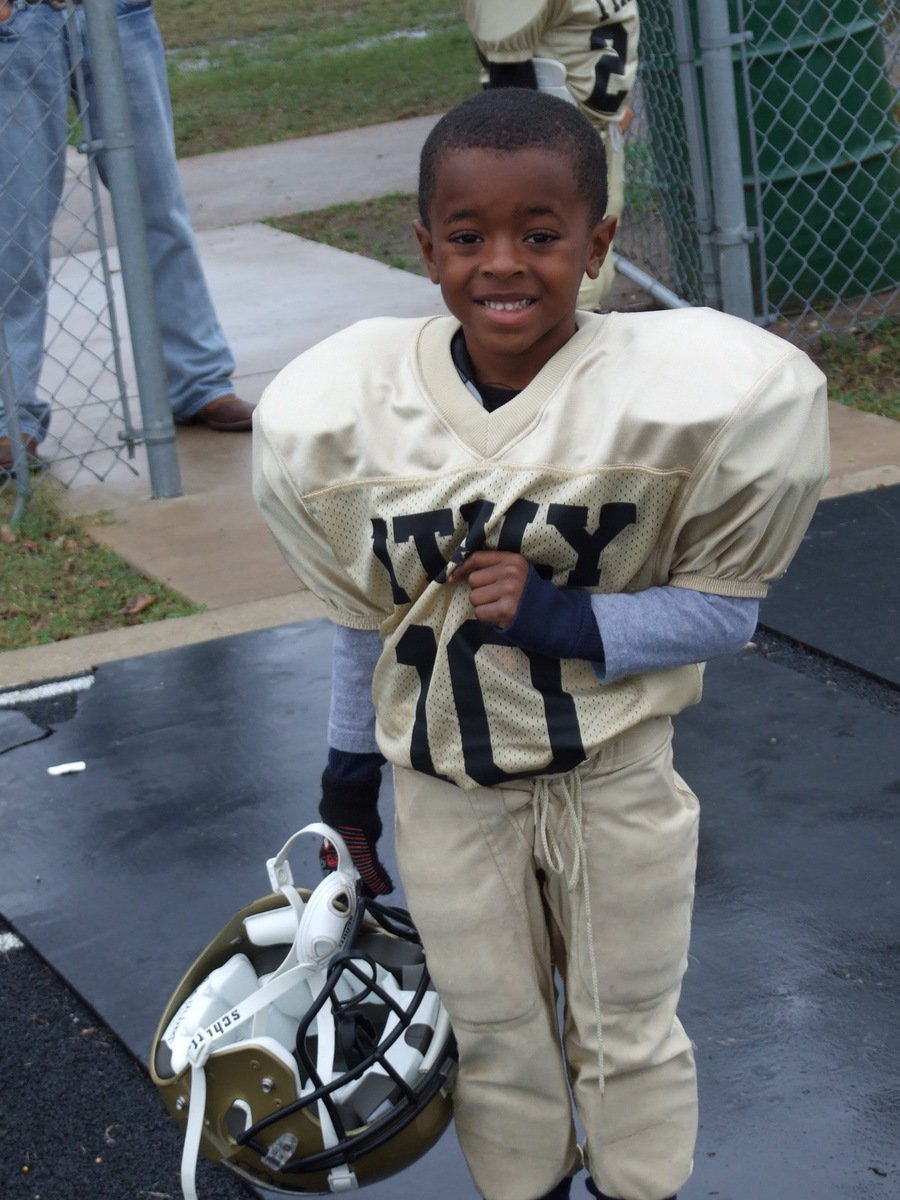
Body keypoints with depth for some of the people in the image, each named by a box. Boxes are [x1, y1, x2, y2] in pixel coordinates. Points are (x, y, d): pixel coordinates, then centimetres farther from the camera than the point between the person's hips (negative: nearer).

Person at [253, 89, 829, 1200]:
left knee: (629, 1037, 16)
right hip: (447, 792, 2)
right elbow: (364, 619, 2)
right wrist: (346, 787, 11)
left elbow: (726, 608, -13)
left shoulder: (690, 393, -22)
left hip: (616, 777, -1)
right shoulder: (339, 415, -14)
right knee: (494, 1045, 17)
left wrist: (560, 620, -27)